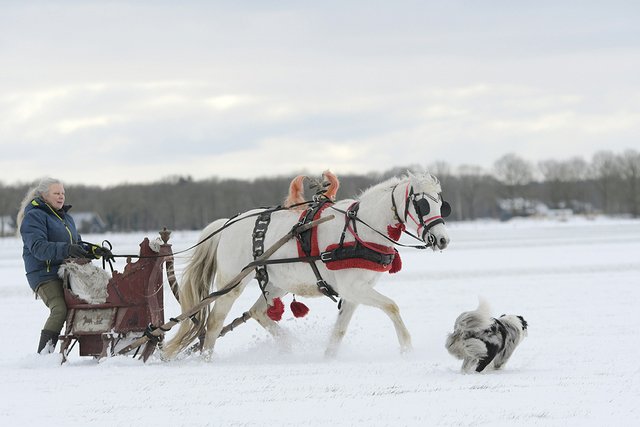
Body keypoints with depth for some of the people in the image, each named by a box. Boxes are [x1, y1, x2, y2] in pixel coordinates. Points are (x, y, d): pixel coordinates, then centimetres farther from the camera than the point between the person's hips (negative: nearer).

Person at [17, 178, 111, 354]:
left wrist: (94, 251, 5)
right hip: (45, 274, -8)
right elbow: (38, 247, -18)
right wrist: (66, 249, -31)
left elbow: (77, 245, 26)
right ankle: (43, 355, -24)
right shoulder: (34, 217, -4)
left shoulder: (66, 217, 24)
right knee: (60, 309, -26)